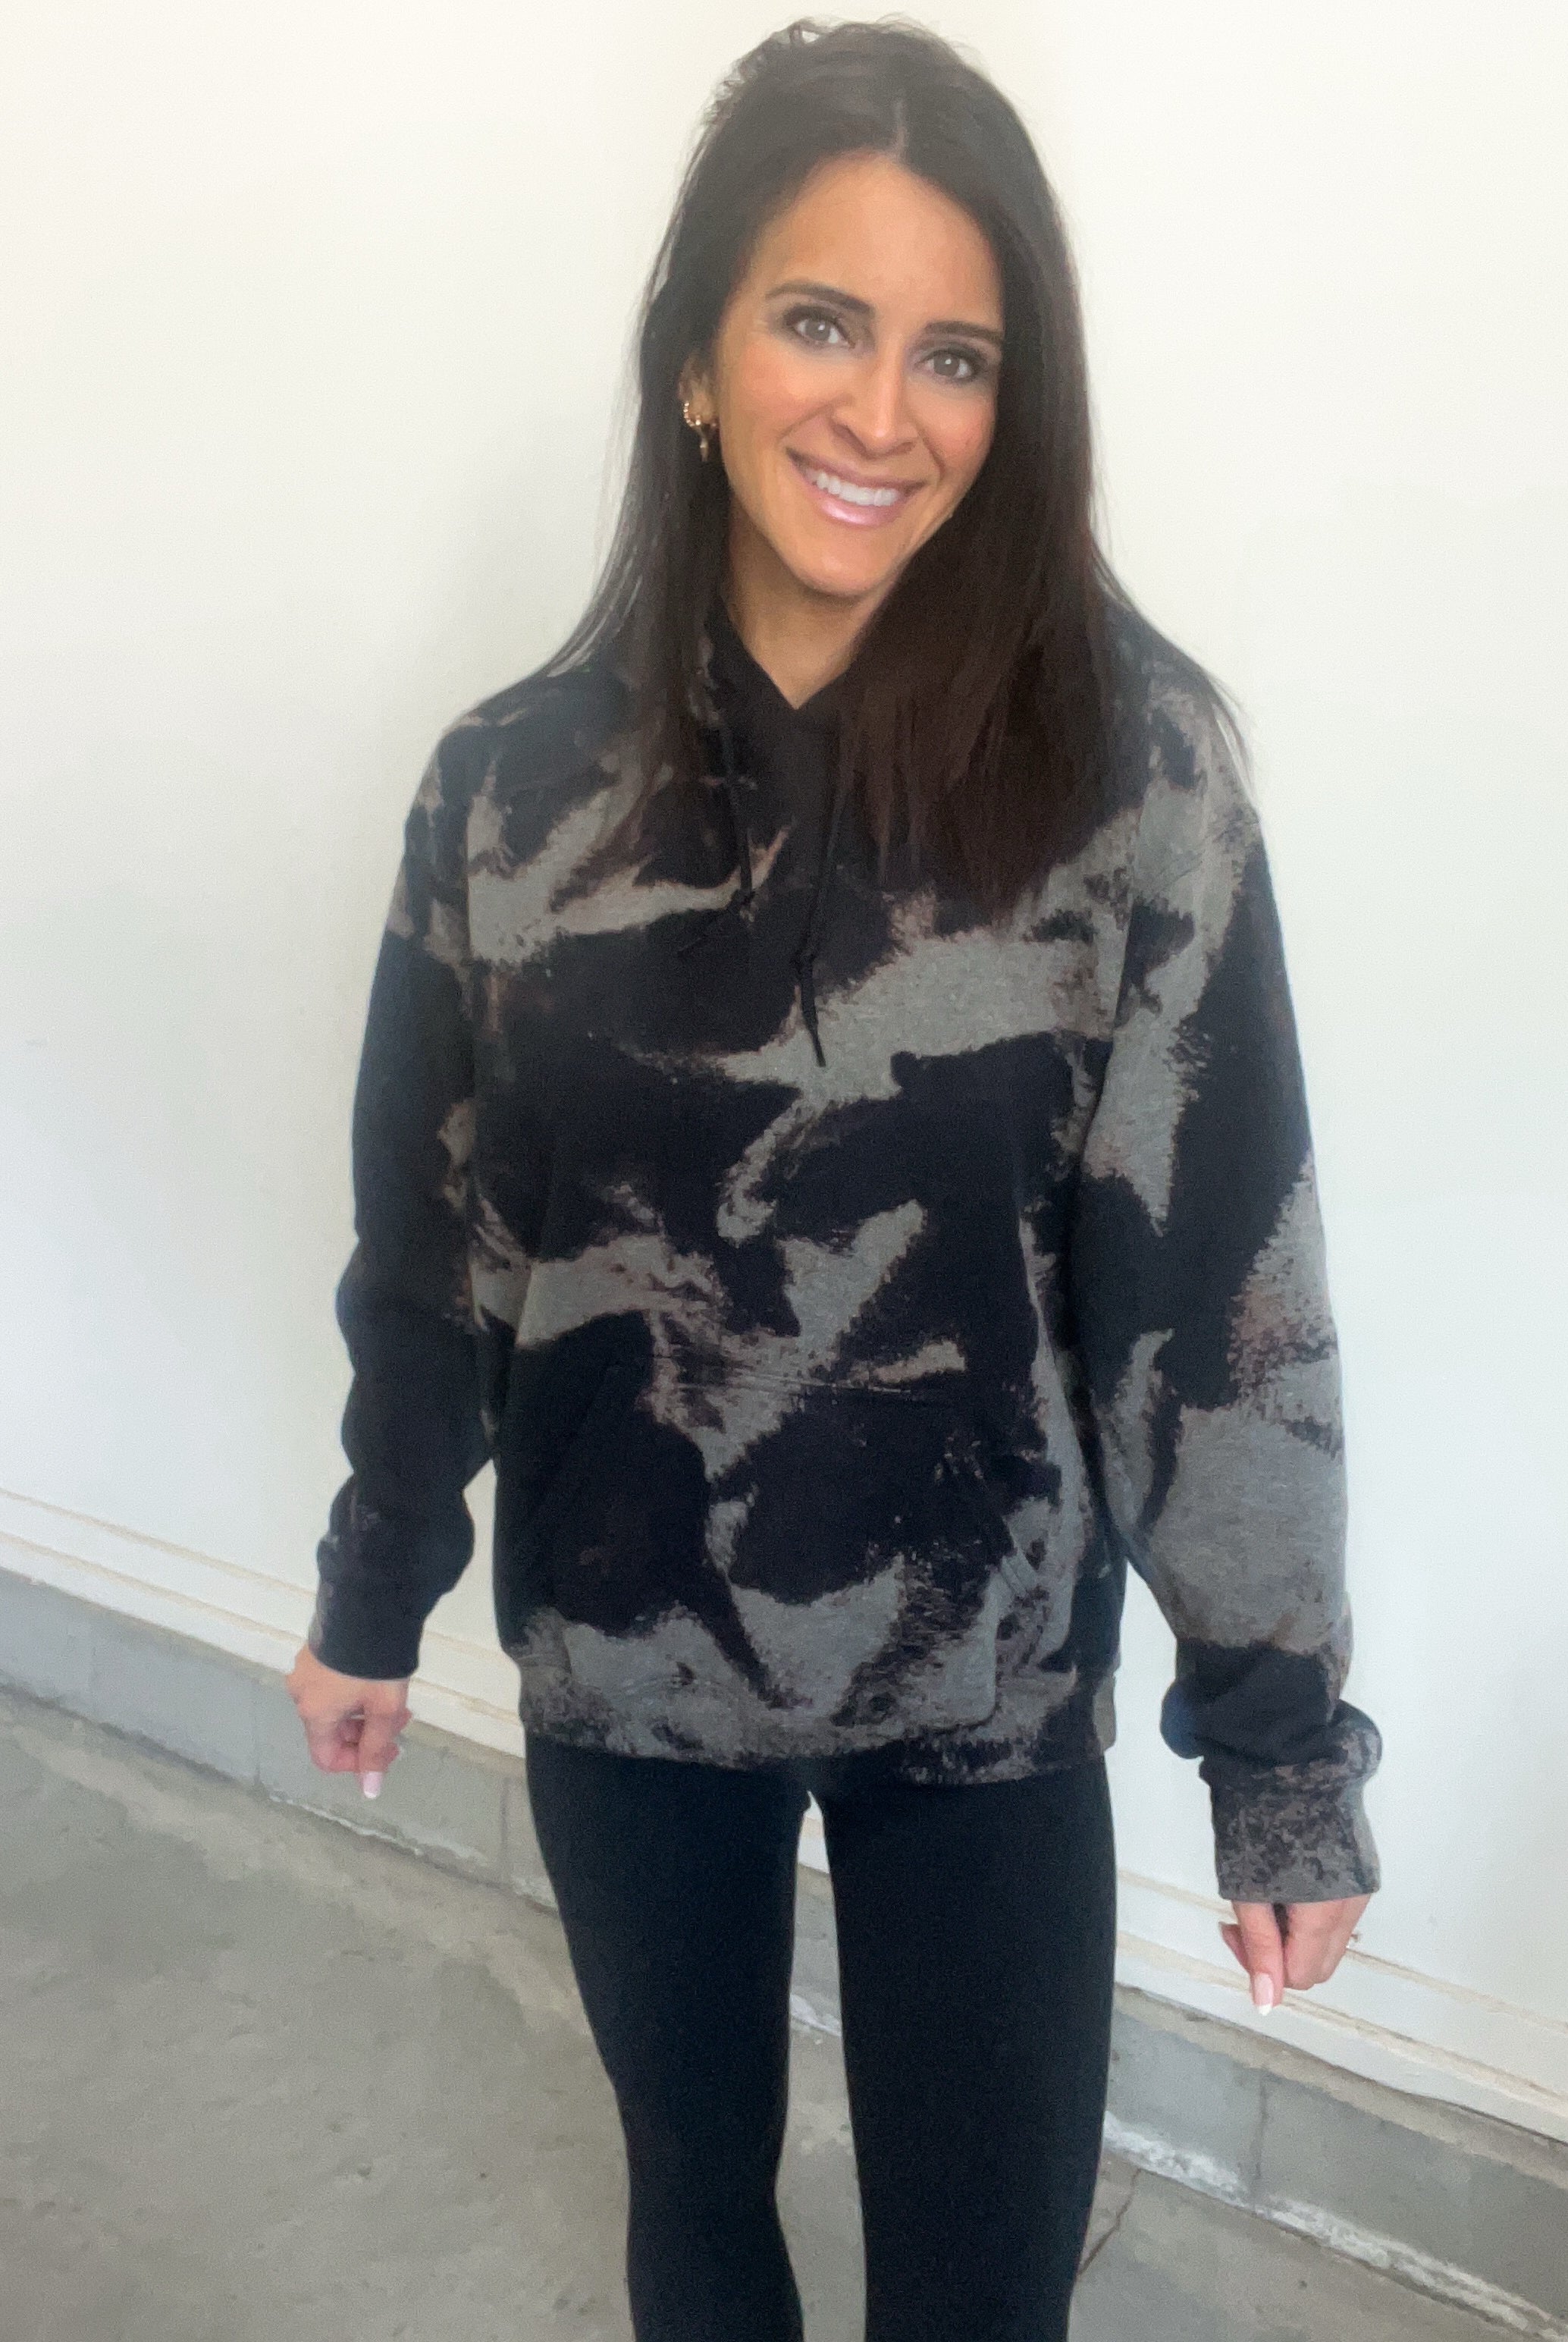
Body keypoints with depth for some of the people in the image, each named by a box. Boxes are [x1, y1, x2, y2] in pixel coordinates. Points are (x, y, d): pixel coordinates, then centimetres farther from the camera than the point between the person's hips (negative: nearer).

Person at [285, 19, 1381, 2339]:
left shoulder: (1131, 757, -15)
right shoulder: (520, 778, -7)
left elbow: (1229, 1279, -13)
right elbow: (431, 1233, 2)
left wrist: (1286, 1747, -9)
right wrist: (374, 1594, 12)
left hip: (989, 1695, -2)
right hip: (620, 1670, 3)